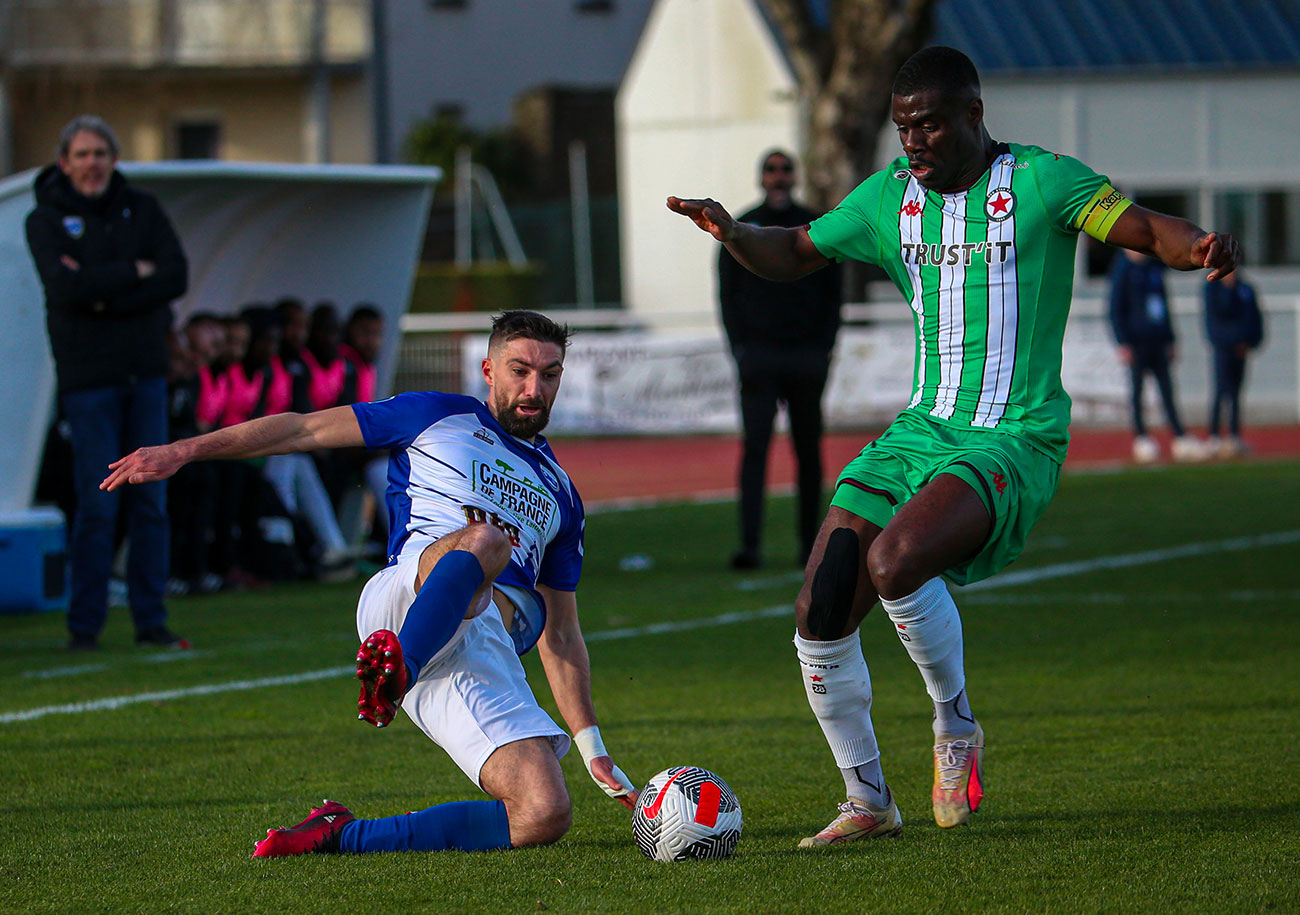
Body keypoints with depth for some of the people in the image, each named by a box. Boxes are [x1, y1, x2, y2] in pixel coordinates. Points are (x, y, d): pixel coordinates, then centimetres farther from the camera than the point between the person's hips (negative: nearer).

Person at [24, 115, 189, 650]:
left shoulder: (142, 209, 9)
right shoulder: (46, 220, 0)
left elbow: (176, 276, -3)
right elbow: (64, 286, -16)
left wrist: (104, 296, -12)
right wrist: (134, 273, -10)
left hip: (146, 372, 3)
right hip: (88, 377, -3)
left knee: (151, 501, 2)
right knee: (96, 506, -7)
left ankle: (150, 620, 8)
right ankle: (84, 623, 1)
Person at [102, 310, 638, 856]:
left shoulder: (560, 496, 31)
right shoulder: (437, 418, 20)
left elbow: (561, 634, 31)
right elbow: (305, 429, 16)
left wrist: (592, 749, 24)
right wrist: (185, 451, 6)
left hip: (488, 658, 4)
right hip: (405, 601, -4)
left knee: (546, 817, -21)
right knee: (485, 537, -38)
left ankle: (341, 836, -12)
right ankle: (396, 667, -62)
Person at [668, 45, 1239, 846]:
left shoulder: (1039, 181, -6)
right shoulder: (891, 196, 10)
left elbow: (1146, 230, -12)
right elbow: (793, 254, 21)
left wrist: (1200, 246, -35)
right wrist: (732, 232, 0)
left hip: (1015, 441, -6)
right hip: (922, 431, 6)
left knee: (893, 561, -32)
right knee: (820, 622, -5)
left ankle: (957, 727, -7)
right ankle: (868, 803, 15)